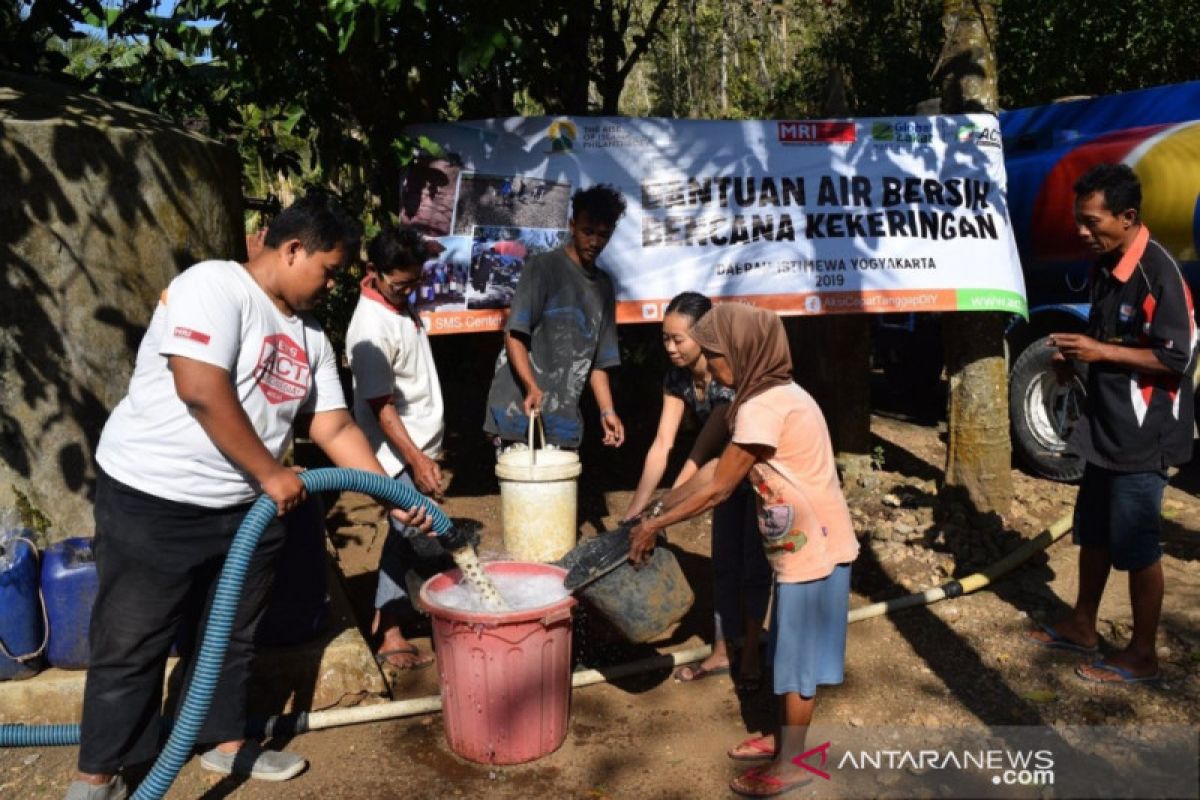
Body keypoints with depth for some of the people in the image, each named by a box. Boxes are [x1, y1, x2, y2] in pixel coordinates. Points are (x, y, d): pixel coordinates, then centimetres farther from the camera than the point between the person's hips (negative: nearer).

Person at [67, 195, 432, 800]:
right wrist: (273, 474, -19)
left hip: (246, 508, 8)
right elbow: (201, 391, -26)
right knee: (130, 644, 6)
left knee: (230, 637, 18)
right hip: (152, 499, -7)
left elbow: (335, 428, 9)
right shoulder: (213, 285, -15)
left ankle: (226, 740, 36)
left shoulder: (309, 336, 9)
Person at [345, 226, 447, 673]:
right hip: (400, 455, -9)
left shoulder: (400, 304, 7)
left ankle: (387, 628, 25)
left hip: (419, 447, 9)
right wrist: (416, 460, -23)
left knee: (404, 539, 14)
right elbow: (380, 405, -21)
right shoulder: (372, 326, -21)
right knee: (433, 547, -5)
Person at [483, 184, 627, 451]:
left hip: (564, 418, 6)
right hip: (518, 411, -5)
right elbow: (514, 335, -10)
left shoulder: (604, 285, 15)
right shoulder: (543, 267, -2)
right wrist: (531, 386, -25)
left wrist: (607, 410, 7)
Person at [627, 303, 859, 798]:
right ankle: (782, 738, 38)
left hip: (813, 549, -9)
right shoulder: (776, 396, 8)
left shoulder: (763, 407, -23)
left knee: (798, 657, 6)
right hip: (802, 545, 9)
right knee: (789, 650, 21)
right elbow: (718, 468, 12)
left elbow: (718, 489, -18)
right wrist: (658, 508, 12)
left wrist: (654, 525, -8)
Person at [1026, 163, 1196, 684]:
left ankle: (1141, 655, 19)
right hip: (1106, 426, 9)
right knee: (1092, 531, 19)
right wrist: (1076, 353, 2)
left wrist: (1101, 352, -21)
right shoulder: (1105, 266, 7)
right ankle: (1082, 626, 36)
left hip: (1143, 435, -9)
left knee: (1136, 546, 3)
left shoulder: (1158, 272, -20)